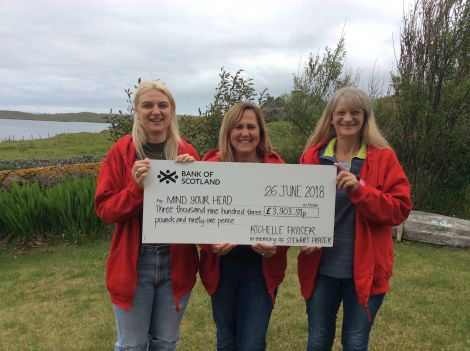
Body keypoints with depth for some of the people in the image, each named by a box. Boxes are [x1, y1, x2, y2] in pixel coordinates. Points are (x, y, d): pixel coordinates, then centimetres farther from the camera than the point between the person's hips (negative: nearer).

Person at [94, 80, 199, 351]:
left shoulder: (188, 153, -1)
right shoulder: (121, 152, -5)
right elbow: (104, 209, -6)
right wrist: (136, 187, -22)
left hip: (177, 261, 2)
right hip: (133, 262, -1)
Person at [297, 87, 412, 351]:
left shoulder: (384, 157, -4)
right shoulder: (313, 156, 2)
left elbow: (400, 210, -9)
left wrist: (359, 189, -23)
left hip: (365, 269, -2)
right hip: (321, 267, 2)